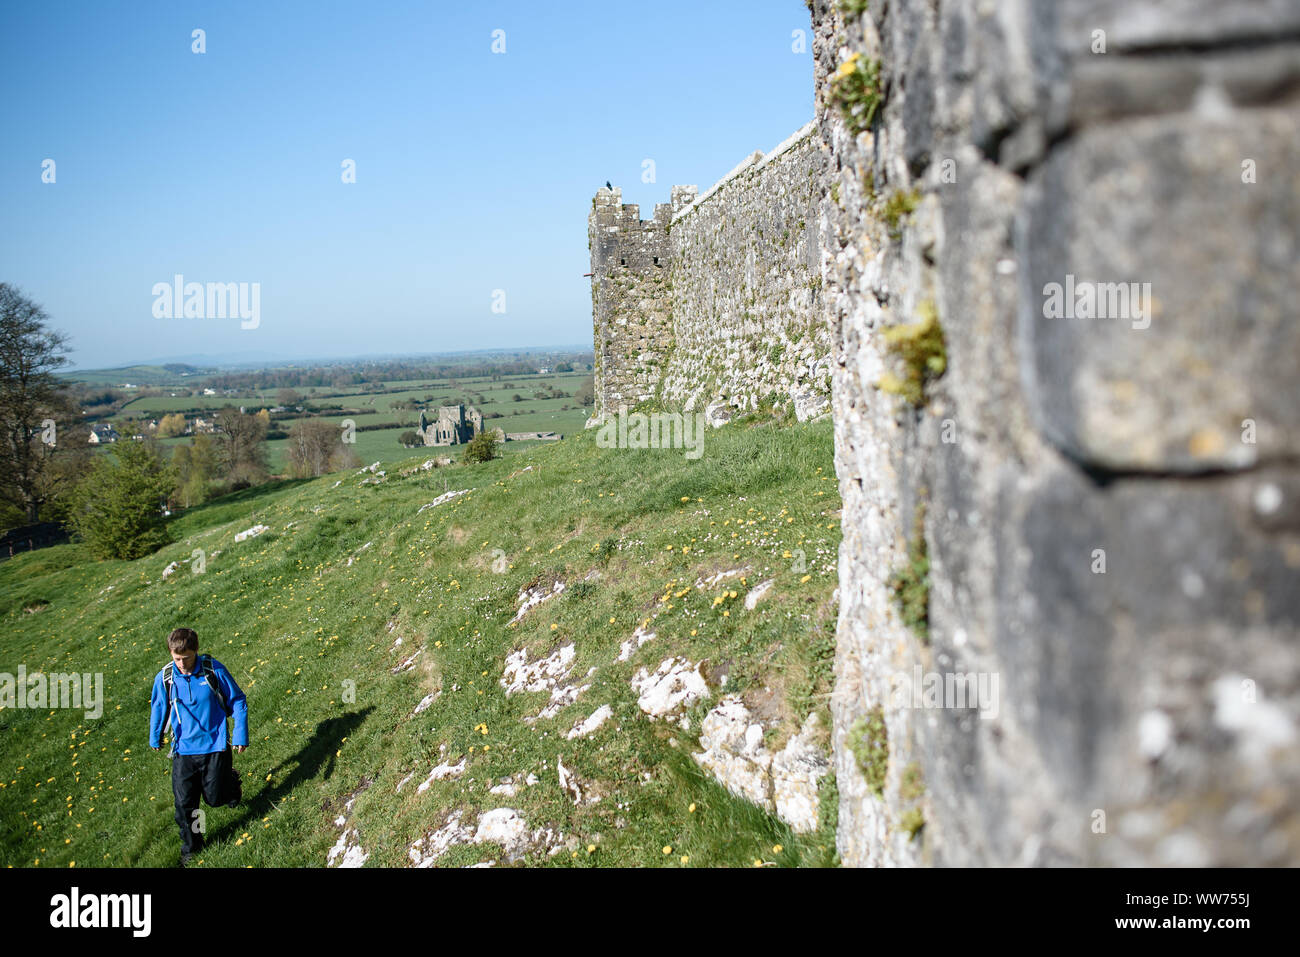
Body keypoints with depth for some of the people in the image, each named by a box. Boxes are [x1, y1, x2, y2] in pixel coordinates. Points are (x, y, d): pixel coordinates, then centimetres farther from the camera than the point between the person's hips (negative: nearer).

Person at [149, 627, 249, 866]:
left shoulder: (214, 670, -16)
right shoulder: (164, 678, -10)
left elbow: (237, 701, -4)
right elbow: (158, 709, 10)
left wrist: (240, 736, -4)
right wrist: (155, 738, 23)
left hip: (215, 746, -2)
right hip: (184, 749, 2)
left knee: (215, 798, 7)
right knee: (184, 803, 5)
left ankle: (230, 780, 42)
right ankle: (191, 848, 28)